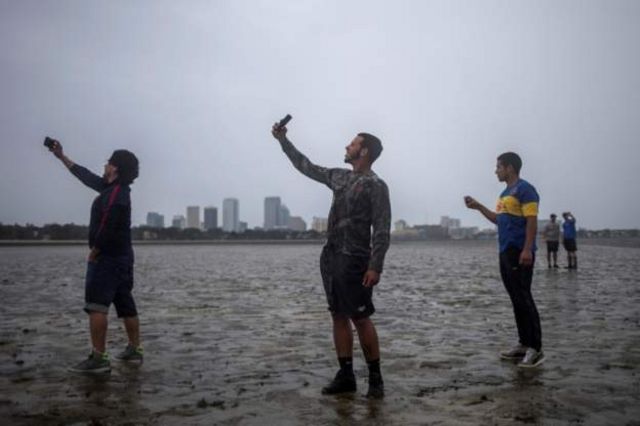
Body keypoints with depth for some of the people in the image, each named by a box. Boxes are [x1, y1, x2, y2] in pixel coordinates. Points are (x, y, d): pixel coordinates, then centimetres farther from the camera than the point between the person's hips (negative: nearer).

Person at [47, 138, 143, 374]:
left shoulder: (116, 193, -17)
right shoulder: (113, 188, 13)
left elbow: (107, 227, -24)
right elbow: (86, 176, 24)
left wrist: (94, 251, -12)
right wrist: (61, 156, 30)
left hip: (107, 257, -10)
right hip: (122, 257, 10)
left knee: (96, 306, -12)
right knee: (125, 304, 13)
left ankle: (98, 358, -14)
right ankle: (134, 350, 20)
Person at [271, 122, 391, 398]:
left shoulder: (376, 186, -8)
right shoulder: (340, 177, 14)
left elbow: (382, 230, -13)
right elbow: (307, 167, 26)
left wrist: (375, 266, -20)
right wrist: (283, 140, 25)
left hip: (354, 261, -7)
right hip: (330, 257, 8)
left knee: (360, 319, -6)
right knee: (339, 316, 8)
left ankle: (375, 378, 5)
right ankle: (346, 376, 13)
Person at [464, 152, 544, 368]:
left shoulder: (525, 189, -9)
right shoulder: (505, 193, 19)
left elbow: (532, 221, -16)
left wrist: (527, 249, -23)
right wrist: (478, 207, 22)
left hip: (520, 253, -9)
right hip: (505, 253, 9)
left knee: (524, 299, -10)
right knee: (516, 300, 10)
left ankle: (536, 349, -6)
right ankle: (524, 344, 16)